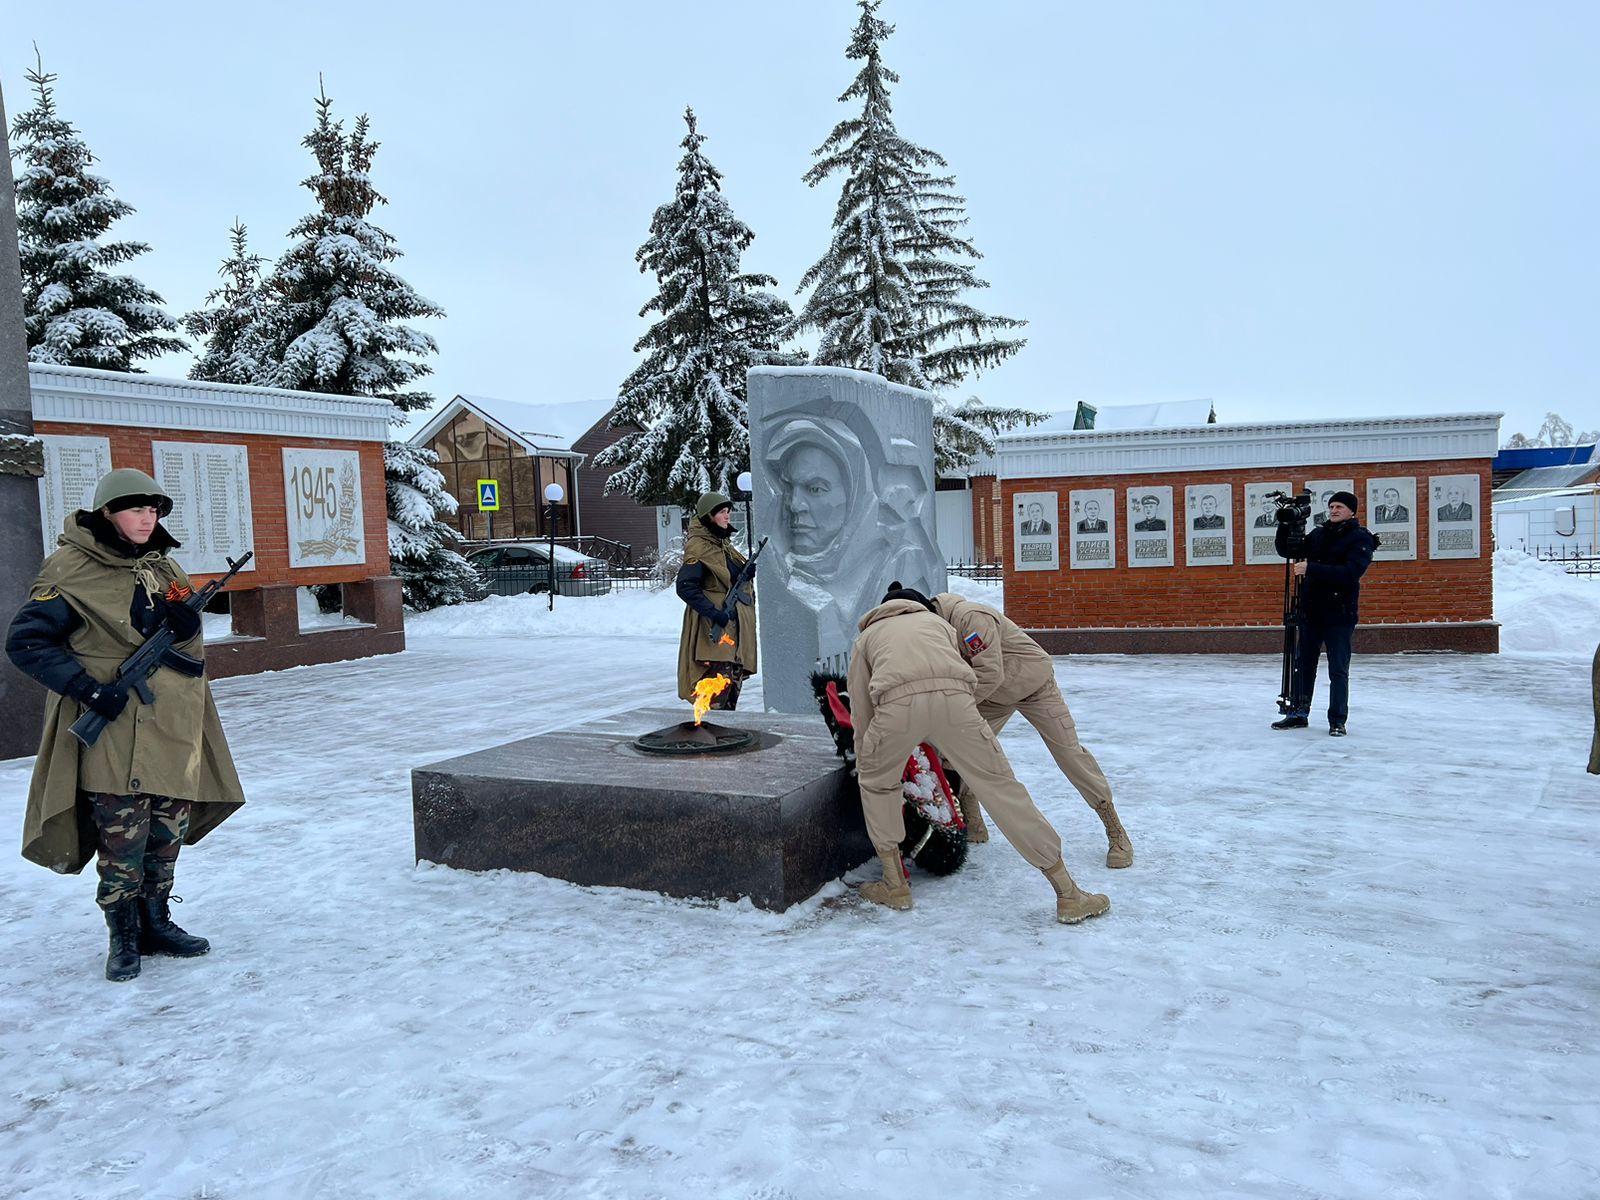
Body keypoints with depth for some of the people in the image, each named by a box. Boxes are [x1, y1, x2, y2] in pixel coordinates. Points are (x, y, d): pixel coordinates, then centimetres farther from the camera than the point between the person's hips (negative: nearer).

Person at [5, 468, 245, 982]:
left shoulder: (164, 567, 11)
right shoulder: (73, 570, -8)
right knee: (122, 840, -1)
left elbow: (191, 651, 15)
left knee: (168, 835, 12)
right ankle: (124, 938, 15)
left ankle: (156, 923, 27)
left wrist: (187, 626, -9)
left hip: (174, 732, 6)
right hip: (115, 734, -6)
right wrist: (90, 689, -16)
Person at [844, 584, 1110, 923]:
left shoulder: (866, 636, 36)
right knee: (1001, 785, 10)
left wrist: (864, 761, 46)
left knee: (876, 783, 27)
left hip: (897, 702, -1)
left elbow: (861, 708, 33)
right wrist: (946, 748, 52)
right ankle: (1069, 895, 14)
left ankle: (895, 885, 29)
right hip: (953, 698, 1)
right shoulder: (937, 620, 39)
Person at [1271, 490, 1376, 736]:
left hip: (1339, 614, -5)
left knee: (1338, 670, 0)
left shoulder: (1360, 539, -6)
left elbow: (1350, 572, -20)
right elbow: (1286, 550, 12)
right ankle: (1298, 714, 20)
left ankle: (1337, 720, 9)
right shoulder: (1318, 534, 10)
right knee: (1303, 664, 10)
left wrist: (1311, 569, -27)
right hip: (1310, 611, 5)